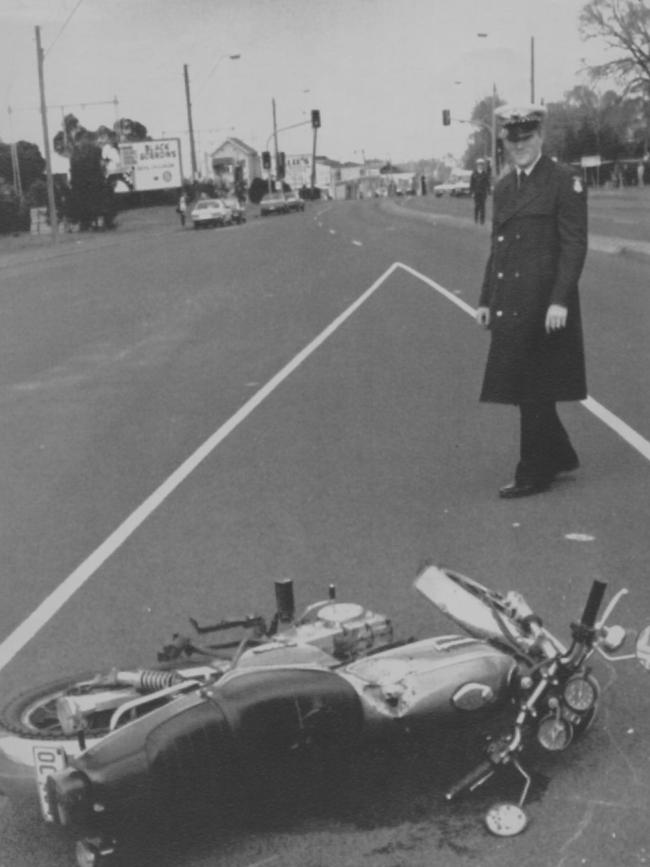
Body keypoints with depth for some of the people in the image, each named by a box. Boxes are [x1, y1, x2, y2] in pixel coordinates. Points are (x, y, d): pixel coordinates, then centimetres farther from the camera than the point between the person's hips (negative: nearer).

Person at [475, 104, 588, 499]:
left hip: (544, 303, -7)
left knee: (535, 390, -1)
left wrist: (560, 301, -19)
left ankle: (534, 473, 10)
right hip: (510, 306, 7)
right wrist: (486, 300, 14)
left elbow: (575, 244, -12)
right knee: (529, 390, 13)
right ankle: (559, 456, 30)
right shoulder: (503, 187, 14)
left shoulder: (565, 180, -7)